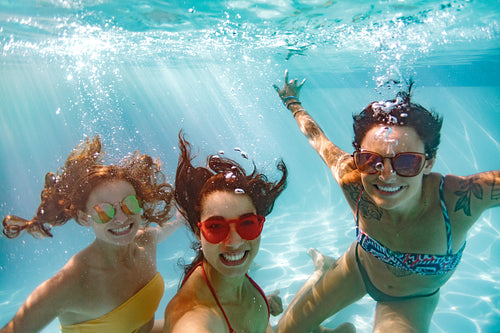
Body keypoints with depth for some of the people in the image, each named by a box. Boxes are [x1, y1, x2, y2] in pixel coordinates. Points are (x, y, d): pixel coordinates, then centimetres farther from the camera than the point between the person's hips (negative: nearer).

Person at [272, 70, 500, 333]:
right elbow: (315, 135, -12)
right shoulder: (351, 179, -32)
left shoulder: (461, 199, -37)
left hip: (413, 301, -1)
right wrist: (291, 101, 4)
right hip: (358, 269, 1)